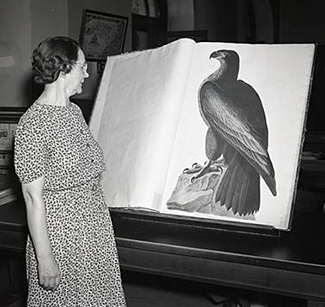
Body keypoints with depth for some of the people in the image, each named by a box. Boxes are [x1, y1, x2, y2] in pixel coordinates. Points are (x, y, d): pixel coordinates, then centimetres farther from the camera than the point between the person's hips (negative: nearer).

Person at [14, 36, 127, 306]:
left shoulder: (74, 111, 7)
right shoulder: (32, 125, -19)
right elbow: (33, 197, -19)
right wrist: (45, 259, -17)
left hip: (97, 230, 8)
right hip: (61, 236, -7)